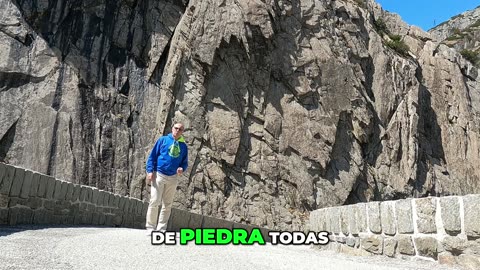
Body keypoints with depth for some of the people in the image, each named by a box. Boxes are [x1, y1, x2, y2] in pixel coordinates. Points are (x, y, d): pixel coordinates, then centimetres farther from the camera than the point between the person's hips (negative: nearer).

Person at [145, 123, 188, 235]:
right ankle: (150, 227, 2)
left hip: (173, 178, 4)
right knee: (154, 201, -8)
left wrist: (182, 169, -9)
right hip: (158, 175, -4)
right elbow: (152, 156, -1)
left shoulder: (183, 146, 8)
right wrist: (150, 171, -10)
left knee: (167, 204, 7)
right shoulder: (163, 140, 0)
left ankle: (161, 228, 15)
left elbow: (185, 162, 13)